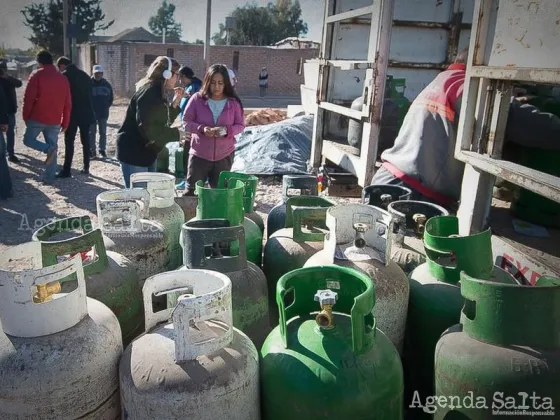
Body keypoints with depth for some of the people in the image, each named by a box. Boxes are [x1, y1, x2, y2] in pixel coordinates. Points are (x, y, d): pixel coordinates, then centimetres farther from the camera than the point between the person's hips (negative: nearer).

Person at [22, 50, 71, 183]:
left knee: (28, 140, 14)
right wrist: (65, 122, 14)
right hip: (55, 120, 4)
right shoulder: (63, 78, 9)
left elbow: (28, 98, -9)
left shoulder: (36, 75, -5)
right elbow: (67, 103, 9)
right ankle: (49, 177, 7)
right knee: (52, 145, 9)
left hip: (37, 118, -4)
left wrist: (26, 117, 2)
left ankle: (48, 148, -14)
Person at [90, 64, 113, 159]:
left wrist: (106, 106, 0)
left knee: (103, 132, 9)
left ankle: (102, 150, 18)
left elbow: (110, 98, 9)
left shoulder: (107, 85, 1)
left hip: (103, 113, 2)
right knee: (91, 132, 5)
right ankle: (91, 151, 12)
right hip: (91, 113, -2)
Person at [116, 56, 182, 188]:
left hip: (147, 152, 10)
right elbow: (147, 128, -28)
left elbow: (161, 124, 13)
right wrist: (176, 133, -20)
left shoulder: (158, 93, 11)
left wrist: (174, 104, 3)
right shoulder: (148, 93, -20)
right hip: (133, 152, -10)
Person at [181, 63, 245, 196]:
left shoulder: (234, 103, -4)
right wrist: (201, 129, -23)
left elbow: (240, 125, 2)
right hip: (199, 154, -1)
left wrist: (227, 130, -20)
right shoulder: (197, 99, -7)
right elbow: (186, 122, -3)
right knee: (191, 190, 5)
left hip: (224, 155, 1)